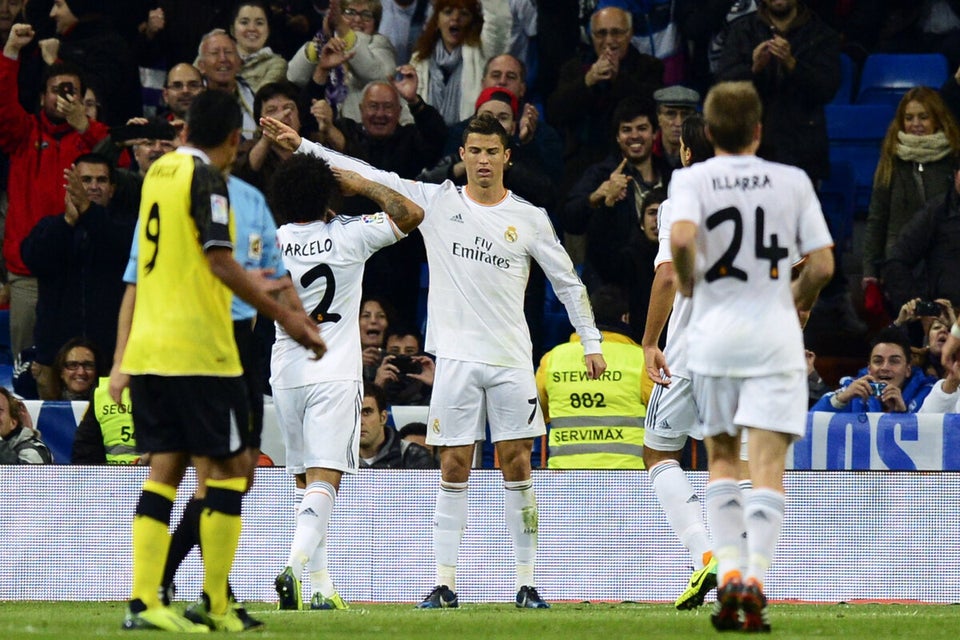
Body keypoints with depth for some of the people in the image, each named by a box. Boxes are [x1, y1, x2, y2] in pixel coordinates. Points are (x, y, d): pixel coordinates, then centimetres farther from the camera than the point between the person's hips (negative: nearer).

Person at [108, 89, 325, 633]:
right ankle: (218, 604, 1)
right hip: (199, 350, -7)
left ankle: (143, 602, -2)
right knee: (228, 467, 1)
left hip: (148, 346, 7)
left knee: (166, 467, 6)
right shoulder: (206, 179, -9)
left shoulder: (159, 174, 15)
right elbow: (220, 261, -16)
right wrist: (284, 316, -11)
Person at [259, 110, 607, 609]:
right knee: (453, 468, 0)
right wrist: (303, 146, -1)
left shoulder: (529, 219, 5)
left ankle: (526, 582, 4)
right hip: (456, 357, 0)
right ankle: (445, 583, 2)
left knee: (516, 466, -1)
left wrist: (591, 342, 8)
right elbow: (369, 176, 3)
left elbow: (568, 281, 12)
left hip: (511, 360, 0)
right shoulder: (437, 202, 4)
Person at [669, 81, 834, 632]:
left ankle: (729, 571, 3)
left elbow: (681, 239, -20)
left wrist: (686, 280, 0)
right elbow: (823, 265, -1)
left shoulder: (692, 179, -1)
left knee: (722, 459, 16)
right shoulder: (793, 181, 2)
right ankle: (756, 580, -19)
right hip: (775, 337, -1)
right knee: (768, 465, -4)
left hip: (713, 335, 1)